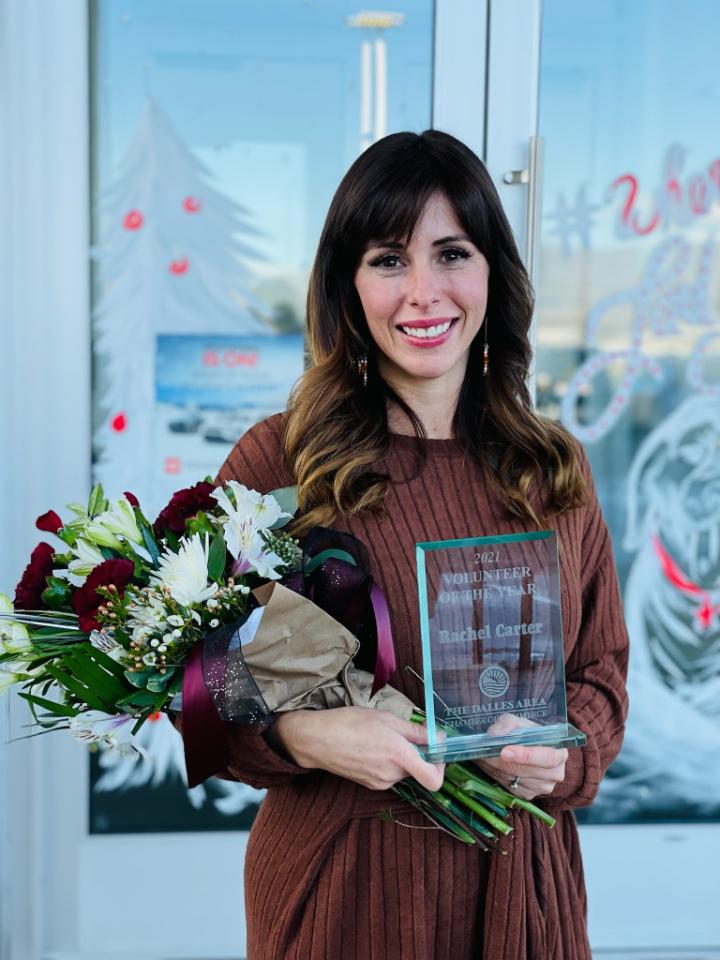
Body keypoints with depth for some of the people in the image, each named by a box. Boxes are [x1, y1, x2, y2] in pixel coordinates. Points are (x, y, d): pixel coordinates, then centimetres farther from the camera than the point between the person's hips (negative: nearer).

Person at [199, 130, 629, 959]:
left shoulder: (556, 471, 4)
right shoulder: (277, 461, -8)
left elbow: (601, 672, 10)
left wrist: (558, 757, -10)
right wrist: (303, 734, -23)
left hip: (519, 882, 3)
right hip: (338, 881, -3)